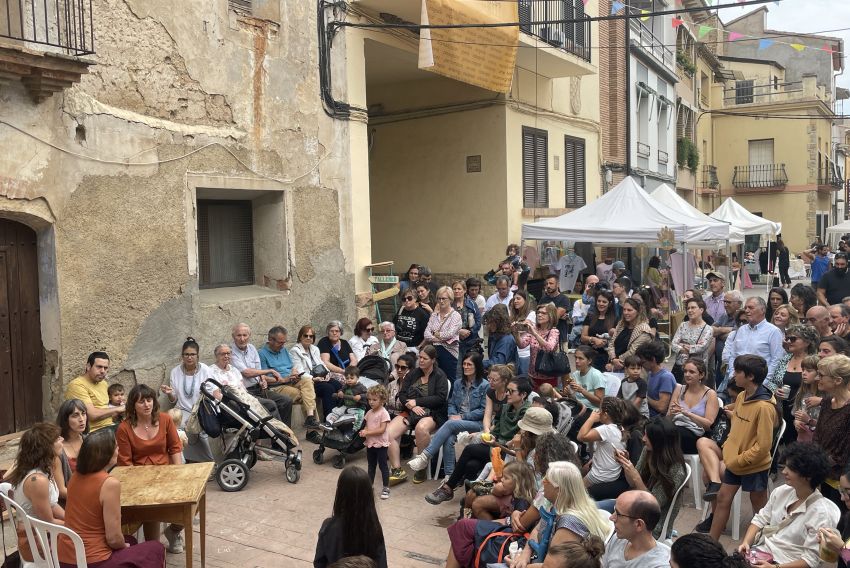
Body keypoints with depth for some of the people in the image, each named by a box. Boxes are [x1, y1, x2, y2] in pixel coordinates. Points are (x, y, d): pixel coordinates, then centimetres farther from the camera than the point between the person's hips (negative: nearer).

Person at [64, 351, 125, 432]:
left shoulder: (103, 383, 15)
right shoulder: (77, 385, -12)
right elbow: (92, 415, -20)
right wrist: (117, 409, -8)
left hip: (109, 428, 8)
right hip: (93, 432, -8)